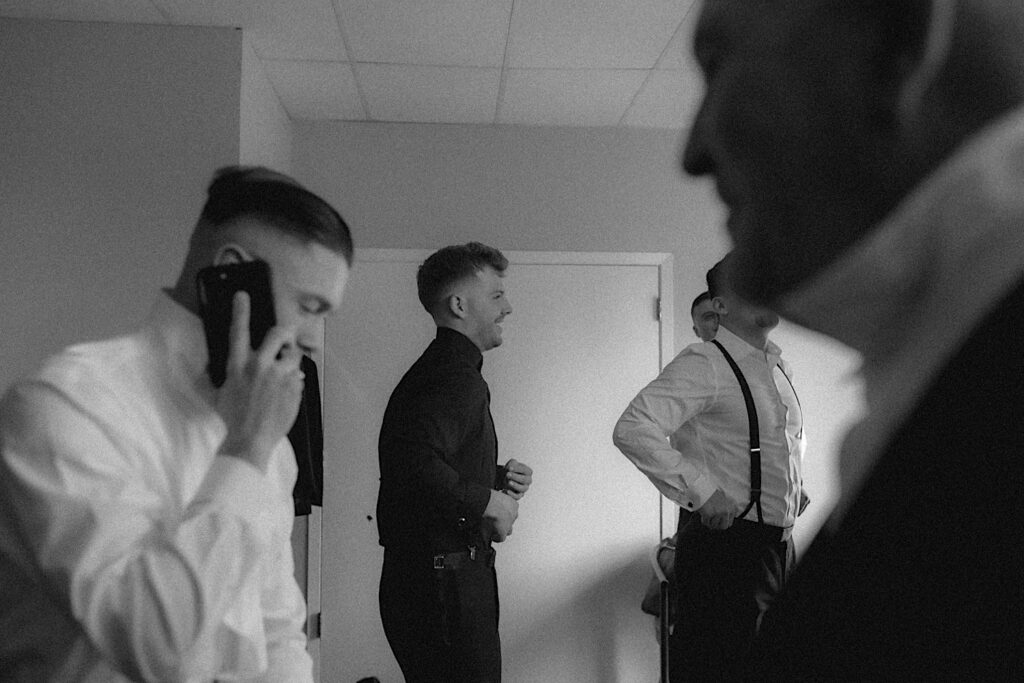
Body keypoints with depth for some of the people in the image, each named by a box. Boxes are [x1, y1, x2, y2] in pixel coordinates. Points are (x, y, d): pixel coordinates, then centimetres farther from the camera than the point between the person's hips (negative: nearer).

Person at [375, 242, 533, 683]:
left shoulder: (442, 367, 18)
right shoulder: (456, 378, -17)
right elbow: (415, 464, -33)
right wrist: (489, 501, -20)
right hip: (444, 579, -10)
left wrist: (496, 478, 9)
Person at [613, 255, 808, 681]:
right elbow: (633, 429, -28)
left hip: (779, 544, 9)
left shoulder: (779, 367, 12)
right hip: (724, 542, -9)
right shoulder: (704, 365, -15)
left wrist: (795, 487, 15)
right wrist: (700, 490, -25)